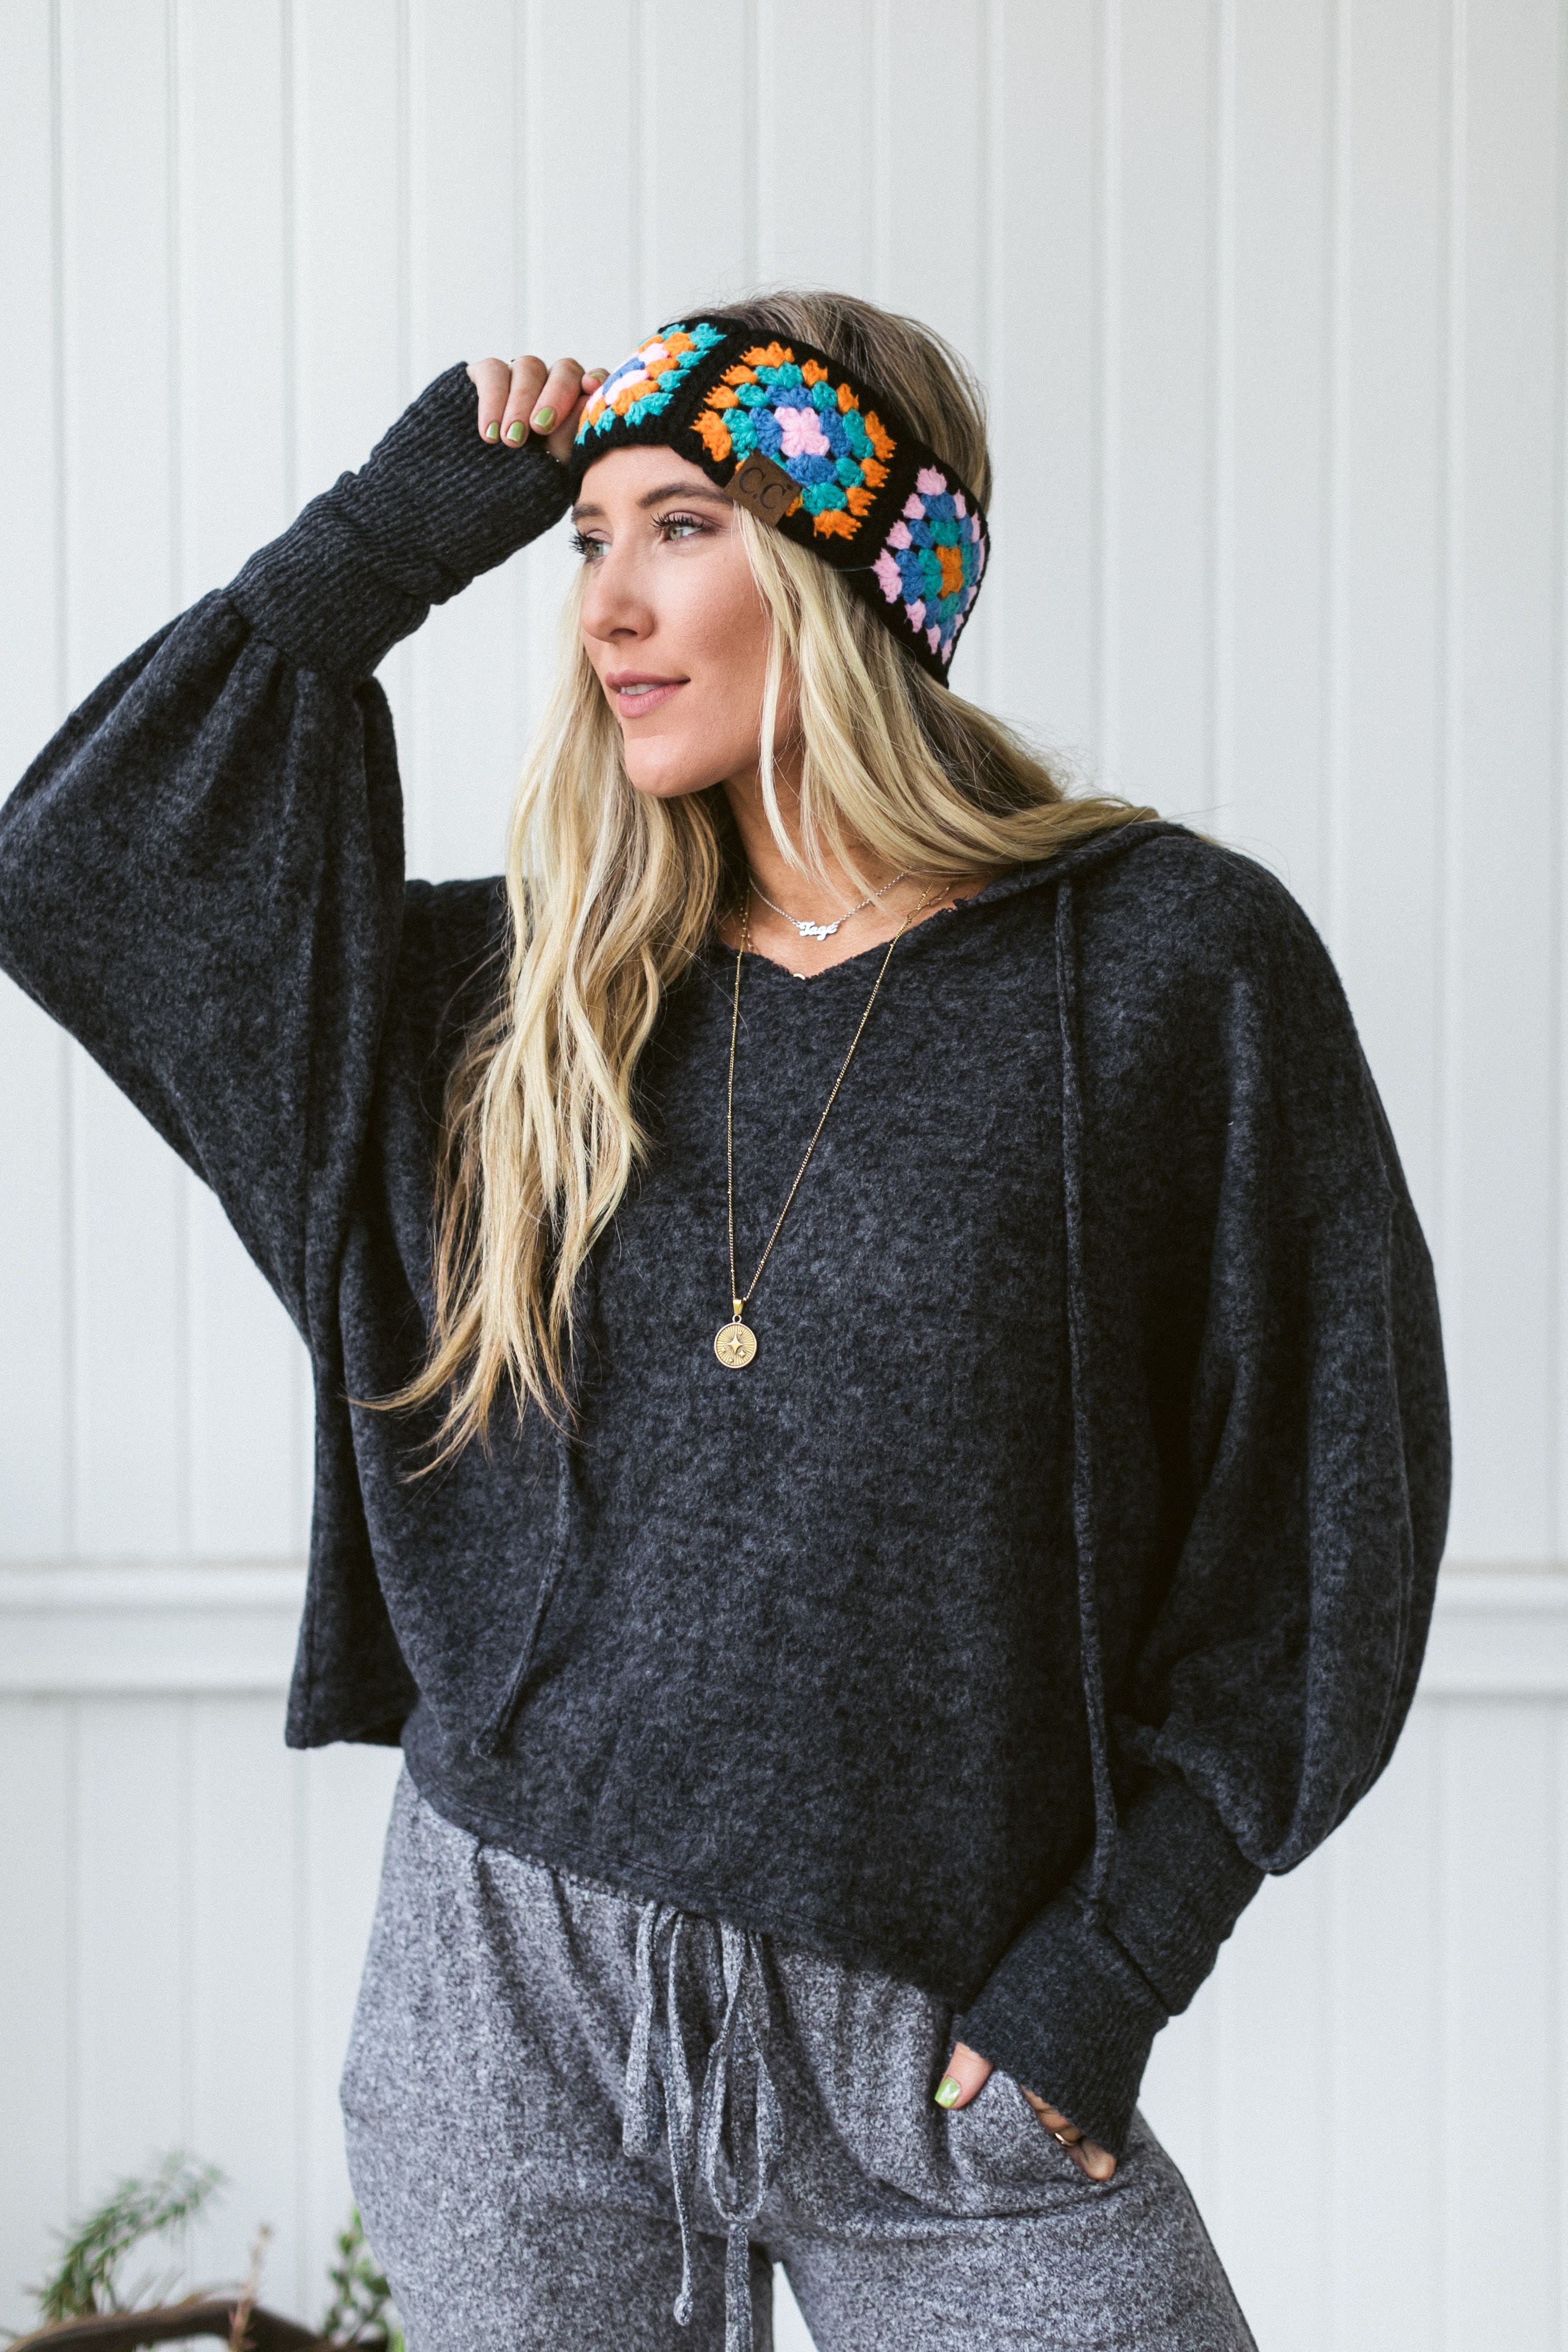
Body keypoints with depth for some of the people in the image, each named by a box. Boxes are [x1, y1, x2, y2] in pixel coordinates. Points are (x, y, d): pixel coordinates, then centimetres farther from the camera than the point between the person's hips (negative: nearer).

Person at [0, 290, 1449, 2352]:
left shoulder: (1174, 965, -5)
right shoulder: (543, 997, 6)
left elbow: (1319, 1516, -3)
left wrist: (1108, 1963, -6)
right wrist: (399, 534, 2)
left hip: (946, 2043, -3)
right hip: (513, 2005, 3)